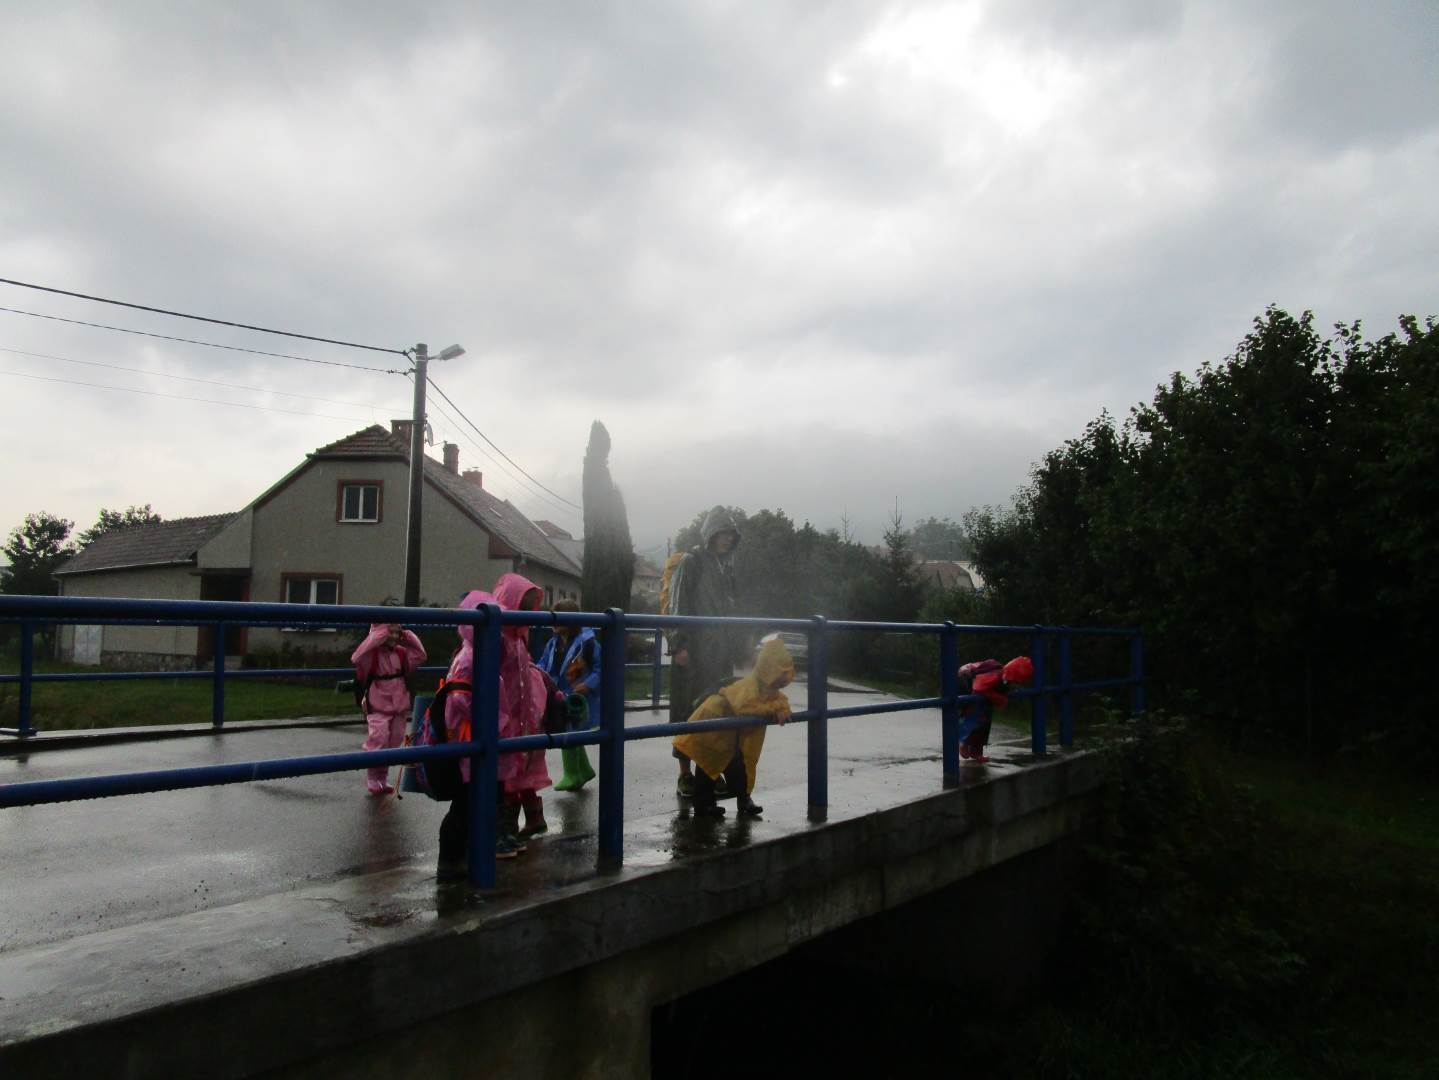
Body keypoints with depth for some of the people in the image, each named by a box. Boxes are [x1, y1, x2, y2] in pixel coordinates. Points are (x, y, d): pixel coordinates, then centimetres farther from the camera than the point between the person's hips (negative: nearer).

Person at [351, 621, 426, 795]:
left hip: (399, 707, 6)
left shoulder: (401, 653, 6)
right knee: (378, 741, -13)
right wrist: (374, 639, -32)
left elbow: (420, 656, 11)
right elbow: (356, 659, -32)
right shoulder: (372, 653, -13)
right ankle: (372, 779, 3)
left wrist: (408, 637, 2)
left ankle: (383, 779, 26)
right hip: (378, 708, -6)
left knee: (392, 743, 13)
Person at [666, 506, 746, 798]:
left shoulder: (726, 566, 16)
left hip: (719, 651, 6)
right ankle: (685, 773, 3)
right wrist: (680, 645, -17)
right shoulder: (690, 563, -4)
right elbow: (678, 606, -10)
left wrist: (735, 646, 17)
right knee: (689, 708, -3)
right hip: (694, 651, -6)